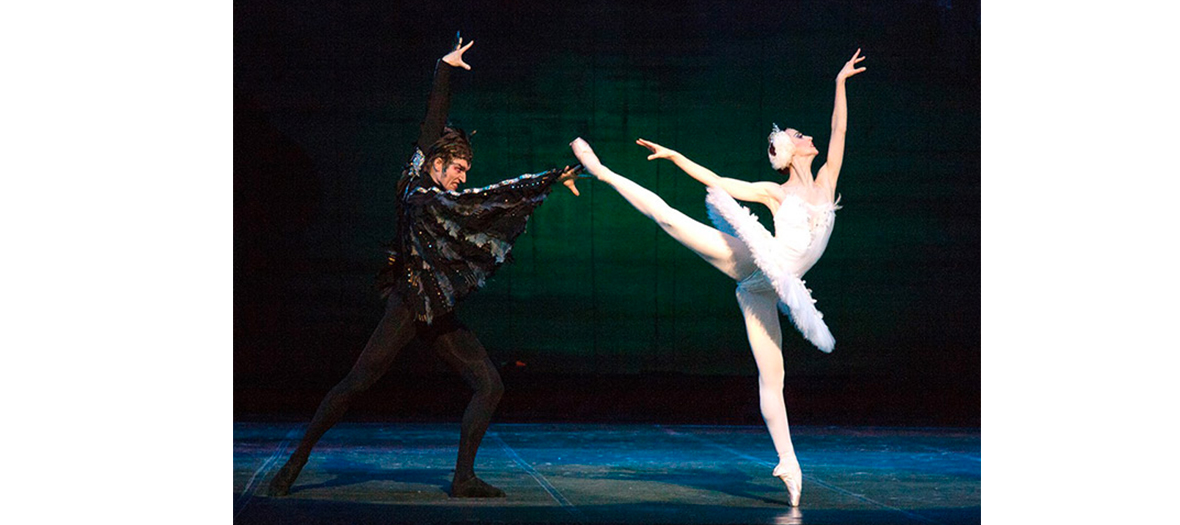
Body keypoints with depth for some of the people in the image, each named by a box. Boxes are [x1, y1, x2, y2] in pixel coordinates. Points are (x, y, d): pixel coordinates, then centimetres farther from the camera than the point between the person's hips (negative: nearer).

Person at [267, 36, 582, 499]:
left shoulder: (429, 187, 8)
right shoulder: (421, 197, -15)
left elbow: (433, 123, 17)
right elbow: (488, 199, -21)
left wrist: (444, 69, 22)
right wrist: (551, 180, -21)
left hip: (439, 314, 9)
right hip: (408, 307, -9)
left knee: (489, 385, -2)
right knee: (355, 385, -4)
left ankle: (464, 478, -1)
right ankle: (295, 463, 6)